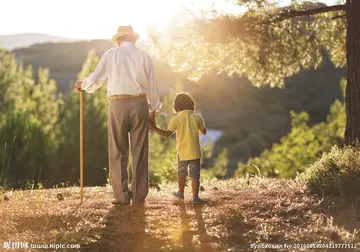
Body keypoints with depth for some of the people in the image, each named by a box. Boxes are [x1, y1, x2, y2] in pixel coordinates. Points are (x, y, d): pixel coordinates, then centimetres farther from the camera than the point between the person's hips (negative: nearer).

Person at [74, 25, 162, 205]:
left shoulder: (111, 54, 2)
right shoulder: (144, 56, 7)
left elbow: (95, 79, -3)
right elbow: (152, 86, 10)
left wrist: (83, 84, 18)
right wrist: (154, 109, 24)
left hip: (118, 105, -1)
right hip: (140, 104, 2)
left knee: (118, 152, 5)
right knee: (139, 151, 6)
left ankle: (122, 196, 3)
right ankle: (139, 195, 7)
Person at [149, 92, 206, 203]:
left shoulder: (176, 119, -8)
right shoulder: (198, 117, -2)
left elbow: (167, 134, -14)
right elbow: (204, 132, 9)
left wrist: (154, 128, -12)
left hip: (182, 152, 0)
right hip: (195, 152, 0)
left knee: (181, 173, 20)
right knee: (195, 175, 2)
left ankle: (181, 192, 35)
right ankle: (195, 197, -4)